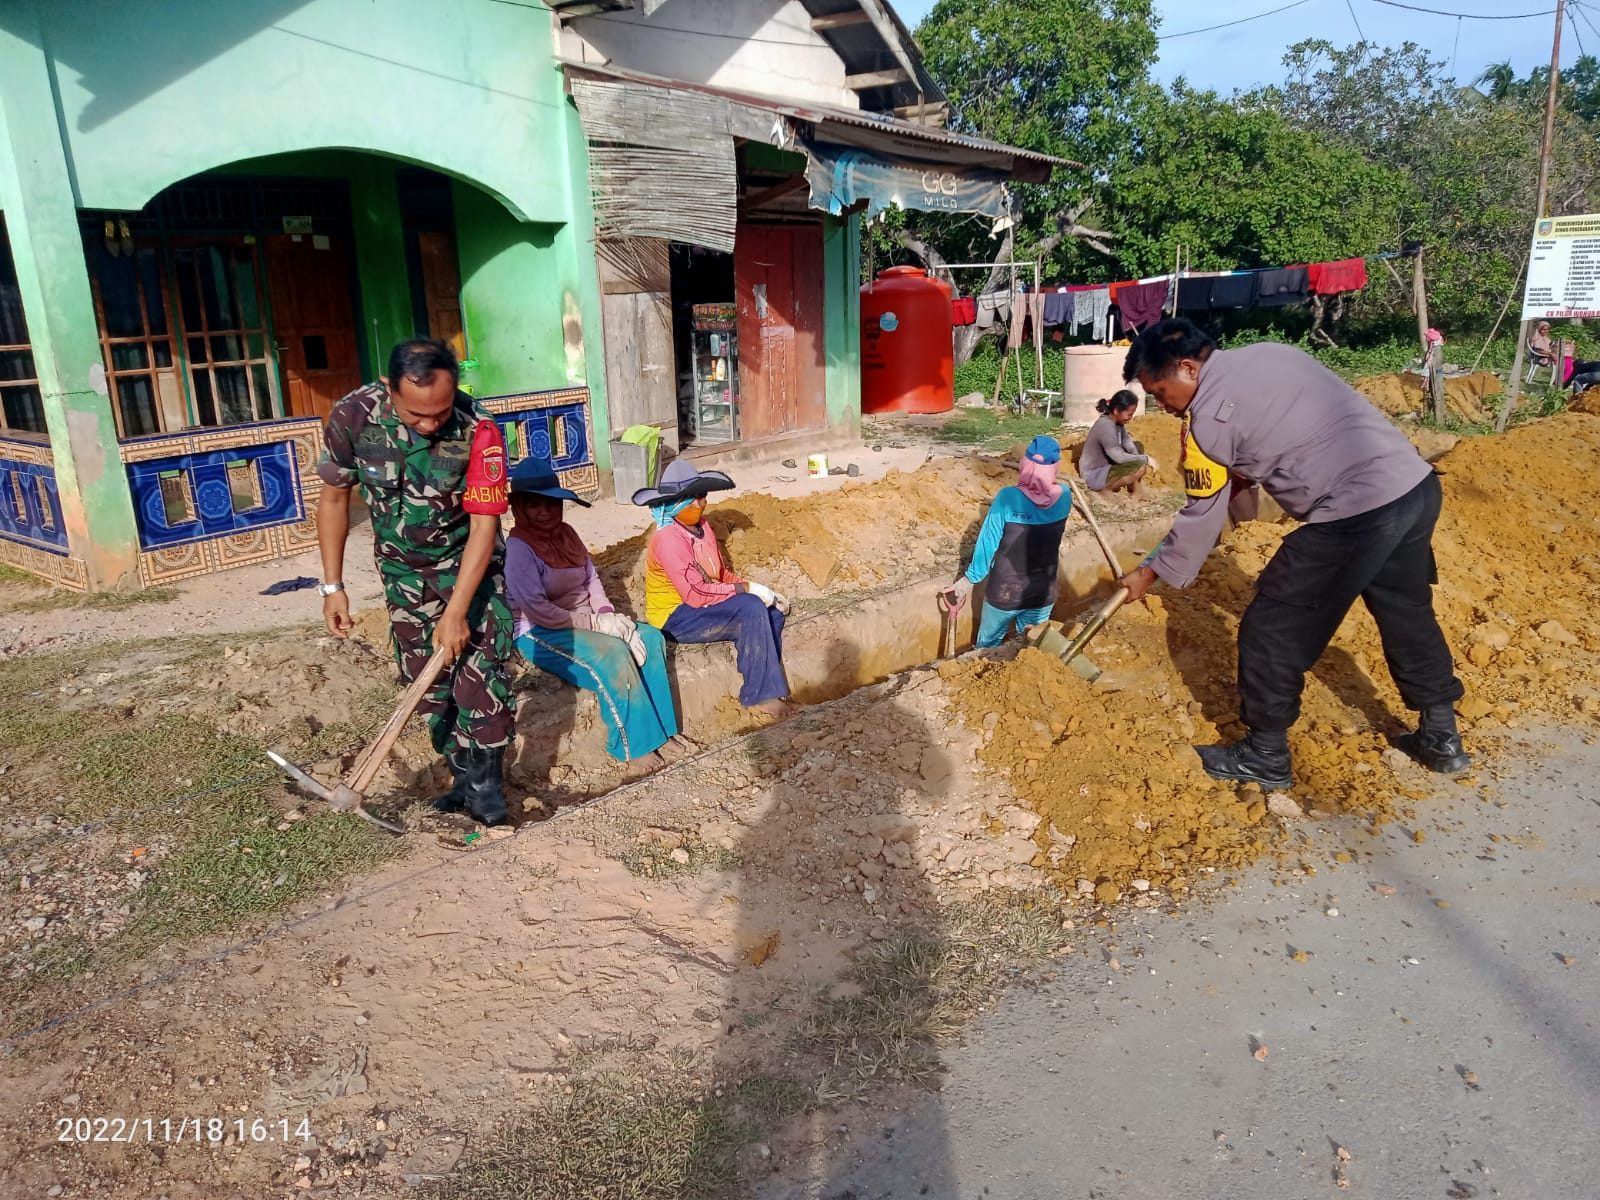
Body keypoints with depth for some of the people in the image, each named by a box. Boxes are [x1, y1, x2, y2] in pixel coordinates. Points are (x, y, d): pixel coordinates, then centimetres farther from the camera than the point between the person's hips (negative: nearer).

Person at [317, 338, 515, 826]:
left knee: (480, 670, -13)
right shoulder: (353, 416, -21)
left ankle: (486, 784, 2)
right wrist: (333, 585, -5)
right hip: (404, 570, 3)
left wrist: (457, 611, -27)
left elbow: (484, 524, -24)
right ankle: (465, 775, 22)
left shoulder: (478, 432, -29)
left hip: (468, 563, -3)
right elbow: (334, 499, -6)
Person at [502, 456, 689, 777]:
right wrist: (596, 623, -22)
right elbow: (537, 611, -23)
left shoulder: (566, 533, 8)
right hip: (540, 633, -8)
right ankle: (636, 748, -19)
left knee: (649, 638, -10)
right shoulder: (518, 547, -16)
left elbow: (592, 578, 10)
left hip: (582, 621, 8)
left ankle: (659, 729, -6)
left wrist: (609, 615, -9)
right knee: (614, 656, -29)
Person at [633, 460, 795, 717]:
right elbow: (695, 594, -27)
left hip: (701, 604, 9)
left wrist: (761, 590, -4)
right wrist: (746, 588, -24)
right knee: (752, 609, -25)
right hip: (676, 617, -9)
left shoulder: (701, 526, 4)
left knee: (772, 609, -2)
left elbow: (722, 574, 10)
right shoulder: (668, 539, -22)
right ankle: (761, 695, -16)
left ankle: (768, 685, 2)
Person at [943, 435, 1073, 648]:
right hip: (1043, 594, 3)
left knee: (987, 647, 19)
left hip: (1004, 593, -3)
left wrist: (969, 579, -5)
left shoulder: (1009, 497, -23)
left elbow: (988, 542, -16)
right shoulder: (1064, 498, -12)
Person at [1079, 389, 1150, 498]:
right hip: (1094, 475, -10)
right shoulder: (1106, 427, -27)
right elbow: (1120, 457, -25)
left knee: (1138, 447, 15)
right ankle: (1104, 489, -7)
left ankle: (1136, 489, 13)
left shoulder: (1117, 421, 0)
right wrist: (1146, 459, -15)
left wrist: (1142, 458, -15)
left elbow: (1129, 445, 3)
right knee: (1141, 468, -23)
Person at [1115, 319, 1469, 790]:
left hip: (1356, 513, -9)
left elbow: (1202, 517, -3)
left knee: (1272, 630, 4)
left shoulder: (1208, 413, -9)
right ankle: (1442, 739, 41)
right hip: (1418, 486, 9)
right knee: (1406, 613, 26)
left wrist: (1151, 573, 9)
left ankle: (1266, 758, 18)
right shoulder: (1270, 352, 14)